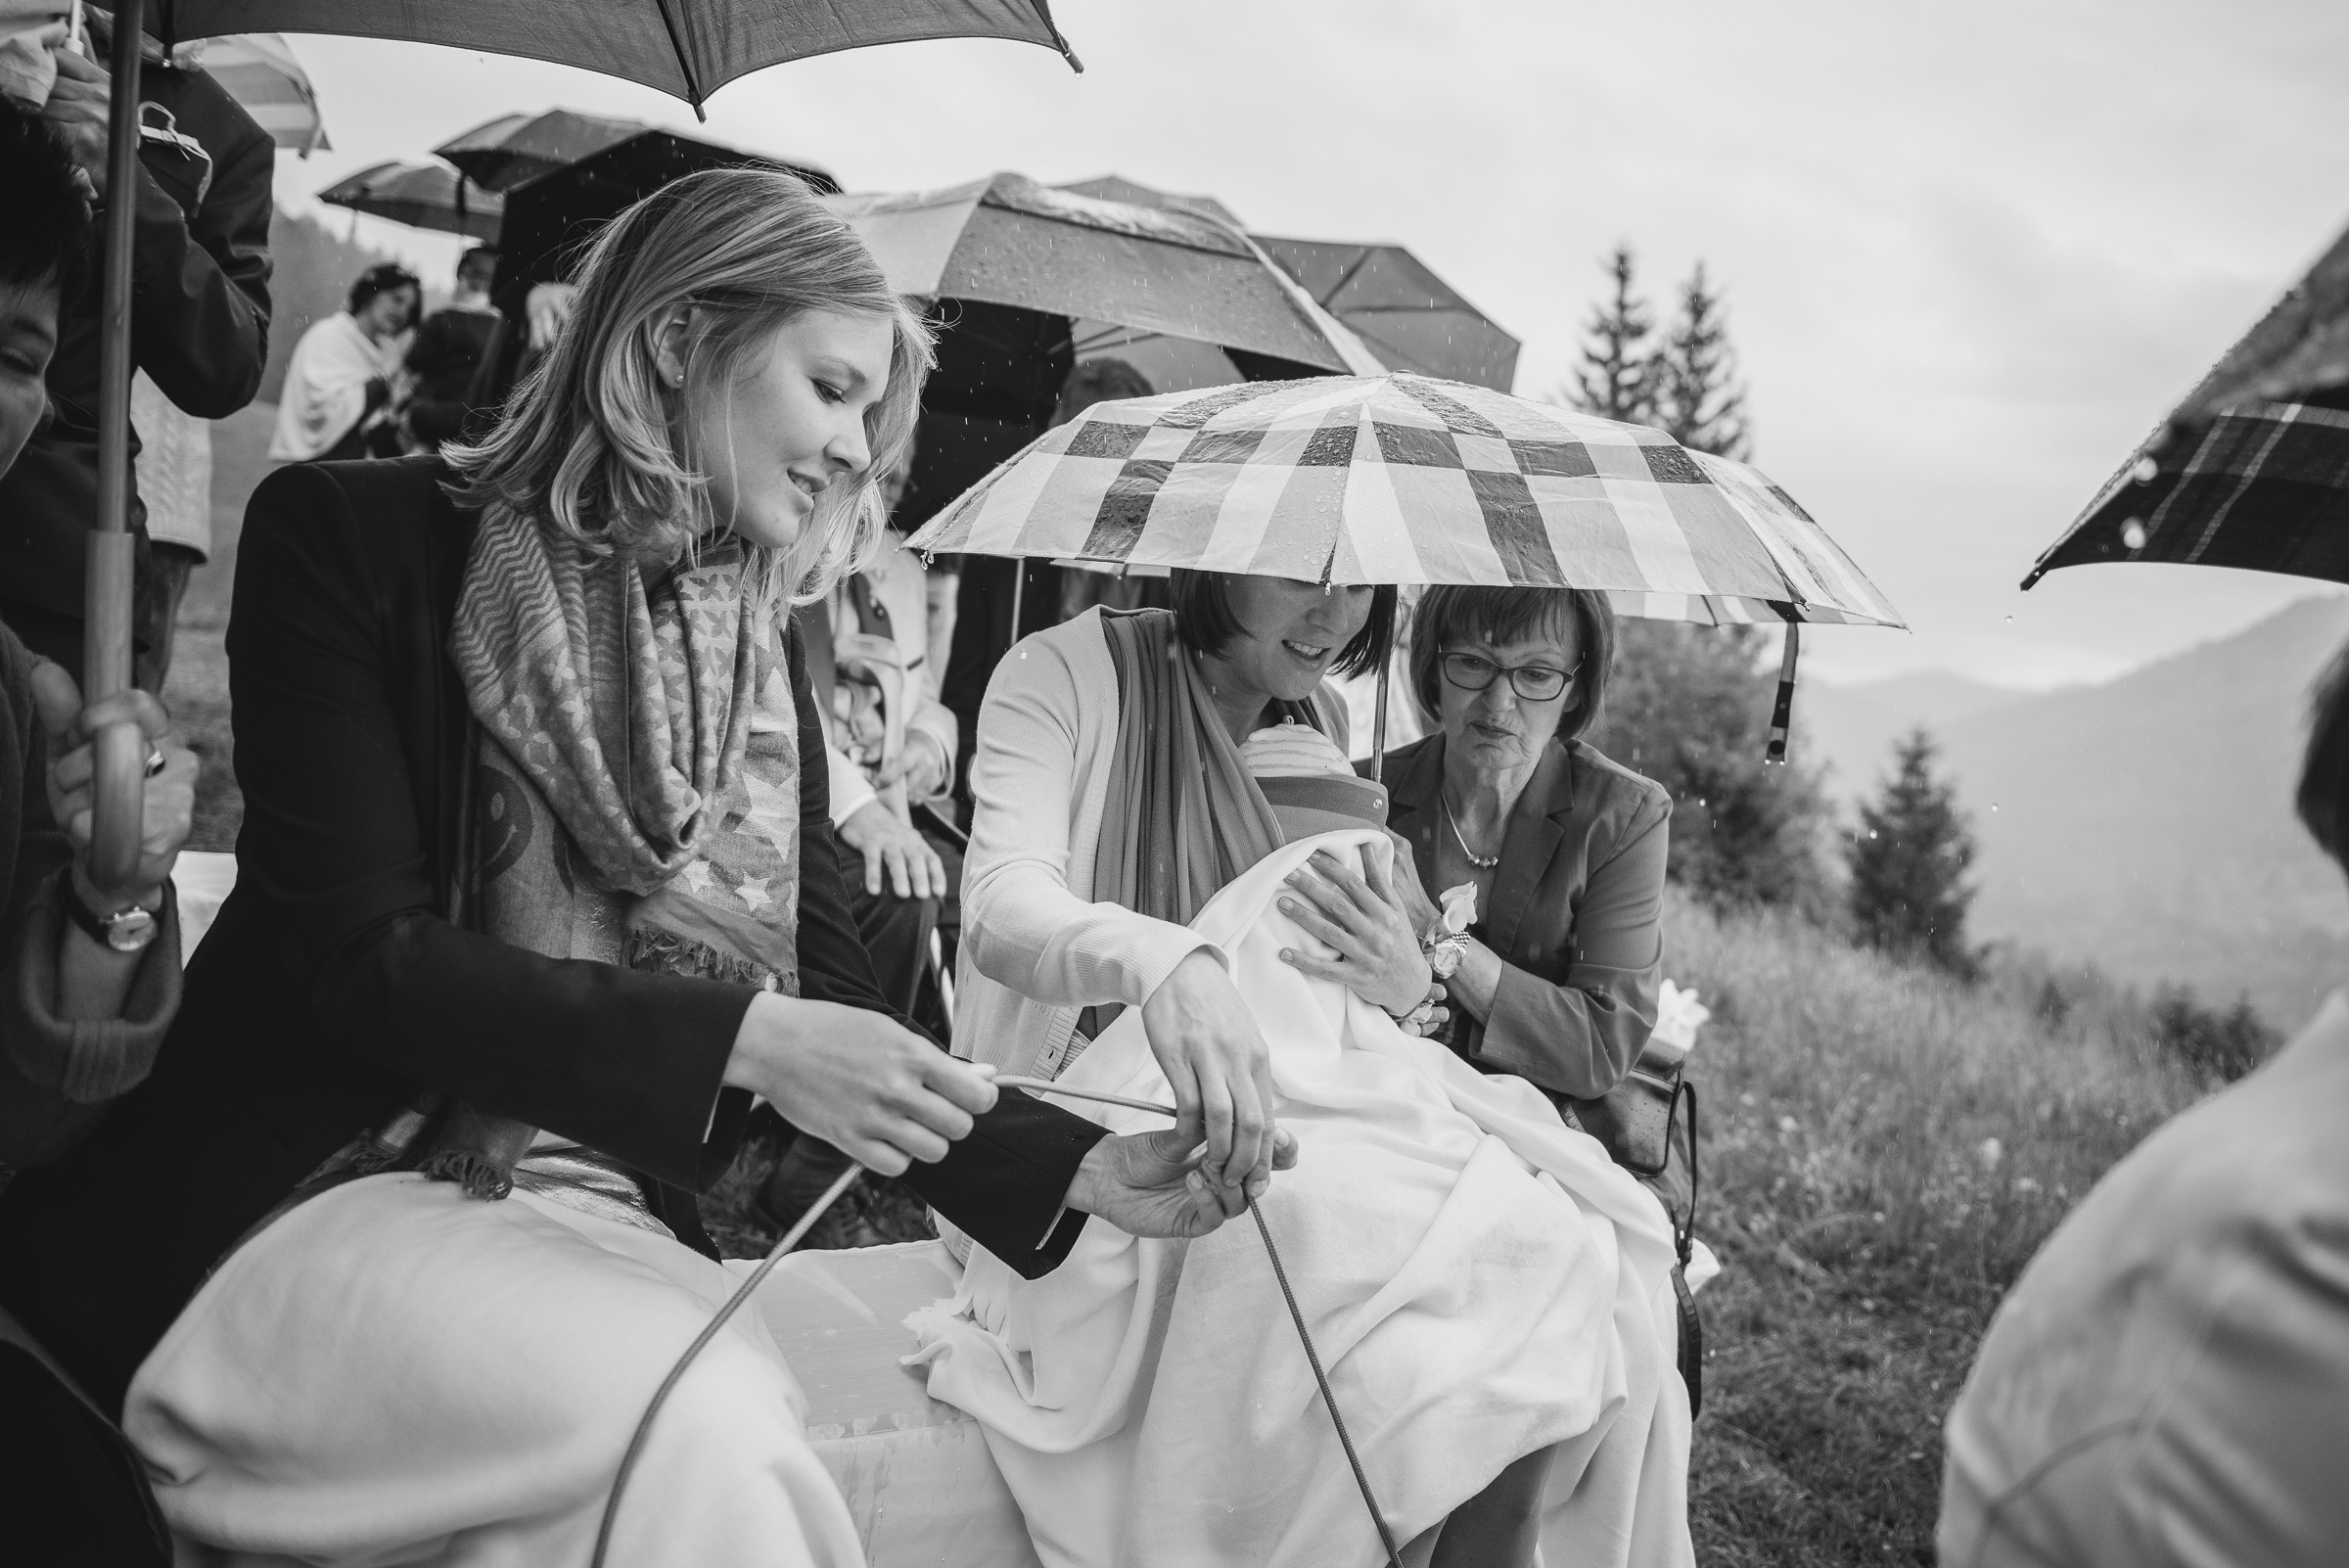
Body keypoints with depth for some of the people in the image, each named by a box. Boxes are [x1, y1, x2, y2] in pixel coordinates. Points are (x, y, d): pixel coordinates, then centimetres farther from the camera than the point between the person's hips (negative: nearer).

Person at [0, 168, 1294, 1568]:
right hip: (319, 1197, -4)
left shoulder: (762, 669, 9)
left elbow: (836, 1008, 6)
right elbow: (359, 954, -13)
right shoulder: (352, 538, -5)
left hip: (605, 1226, 5)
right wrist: (737, 1037, -22)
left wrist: (1085, 1168, -9)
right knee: (684, 1427, -30)